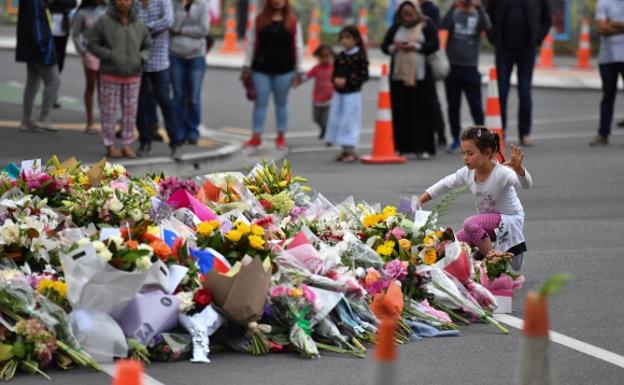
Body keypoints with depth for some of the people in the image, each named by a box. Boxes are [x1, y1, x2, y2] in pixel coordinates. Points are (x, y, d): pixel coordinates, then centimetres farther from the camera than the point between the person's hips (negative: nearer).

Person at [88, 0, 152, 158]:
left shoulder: (139, 25, 4)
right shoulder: (104, 22, -5)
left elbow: (147, 46, 14)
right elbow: (91, 44, -4)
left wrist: (141, 59, -6)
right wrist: (109, 56, -15)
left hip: (133, 76, 3)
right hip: (110, 75, -3)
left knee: (130, 111, 5)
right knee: (109, 111, 2)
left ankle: (127, 145, 14)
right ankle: (110, 145, 11)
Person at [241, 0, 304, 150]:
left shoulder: (293, 23, 1)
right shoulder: (259, 20, 4)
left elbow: (298, 47, 2)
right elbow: (251, 44, 5)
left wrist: (298, 71, -1)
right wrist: (247, 67, 2)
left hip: (284, 70, -1)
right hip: (261, 69, 1)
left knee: (281, 103, 10)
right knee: (260, 102, 2)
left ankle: (281, 137, 18)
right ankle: (256, 136, 7)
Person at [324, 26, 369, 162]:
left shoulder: (360, 56, -9)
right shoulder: (340, 57, 9)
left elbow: (364, 75, -13)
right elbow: (334, 73, 14)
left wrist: (346, 81, -19)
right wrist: (335, 80, -9)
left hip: (352, 94, -7)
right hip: (338, 94, 7)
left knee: (350, 121, -4)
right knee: (336, 120, 8)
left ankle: (351, 151, 4)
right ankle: (344, 151, 17)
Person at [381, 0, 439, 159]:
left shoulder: (427, 25, 2)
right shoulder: (396, 27, 12)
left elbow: (435, 45, -6)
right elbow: (384, 46, 11)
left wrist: (416, 46, -17)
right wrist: (394, 47, -11)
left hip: (420, 76, -3)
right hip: (398, 75, 3)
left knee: (422, 111, -5)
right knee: (401, 112, 3)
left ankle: (422, 147, -4)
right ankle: (401, 146, 10)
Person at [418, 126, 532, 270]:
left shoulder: (501, 173, -29)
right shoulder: (467, 173, -9)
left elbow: (525, 184, -45)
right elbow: (445, 184, 4)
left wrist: (518, 168, -66)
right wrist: (419, 201, 2)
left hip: (510, 219, -7)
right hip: (487, 219, 8)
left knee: (471, 224, -31)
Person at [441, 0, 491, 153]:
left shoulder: (479, 14, 4)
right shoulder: (454, 13, 6)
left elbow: (487, 27, -17)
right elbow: (444, 26, -14)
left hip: (470, 68, -1)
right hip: (452, 66, 1)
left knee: (476, 105, -4)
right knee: (453, 105, 5)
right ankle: (456, 139, 14)